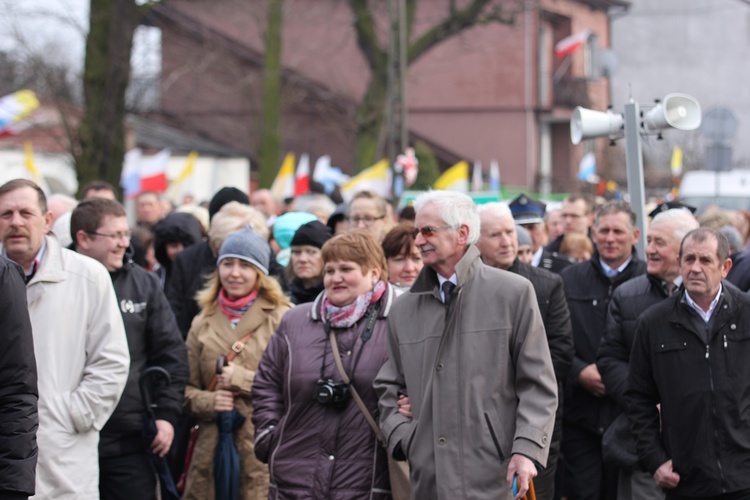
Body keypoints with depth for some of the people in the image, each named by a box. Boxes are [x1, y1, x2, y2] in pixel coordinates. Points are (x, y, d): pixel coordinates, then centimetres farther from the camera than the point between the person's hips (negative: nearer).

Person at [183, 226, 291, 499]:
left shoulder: (282, 319, 1)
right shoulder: (203, 324, 16)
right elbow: (187, 387, 17)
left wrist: (242, 379, -9)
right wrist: (208, 401, -4)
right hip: (212, 450, 4)